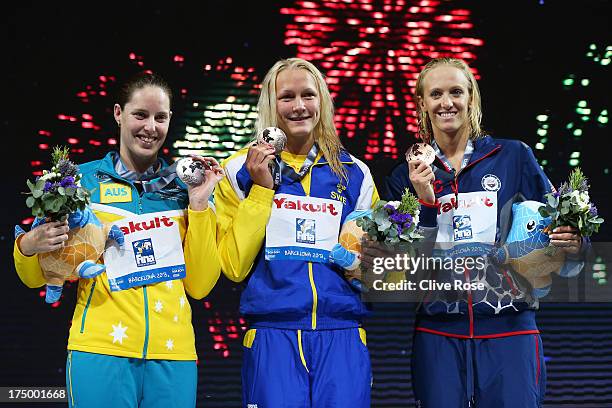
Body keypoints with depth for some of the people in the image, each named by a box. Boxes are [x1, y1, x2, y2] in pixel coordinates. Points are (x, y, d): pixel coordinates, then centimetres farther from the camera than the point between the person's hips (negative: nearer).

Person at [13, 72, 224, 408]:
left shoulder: (182, 188, 10)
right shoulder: (83, 179, 5)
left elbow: (199, 285, 4)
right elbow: (37, 278, 8)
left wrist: (198, 204, -1)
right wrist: (28, 247, -13)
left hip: (172, 354, 2)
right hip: (100, 349, -2)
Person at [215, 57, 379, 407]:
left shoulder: (354, 173, 9)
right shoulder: (243, 169, 4)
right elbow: (235, 267, -4)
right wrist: (260, 188, -7)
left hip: (342, 335, 2)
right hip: (273, 335, -2)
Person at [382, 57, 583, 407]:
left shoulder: (514, 156, 4)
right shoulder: (406, 176, 9)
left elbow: (555, 223, 9)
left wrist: (571, 243, -13)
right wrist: (424, 200, -9)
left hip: (508, 329, -1)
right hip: (439, 335, 1)